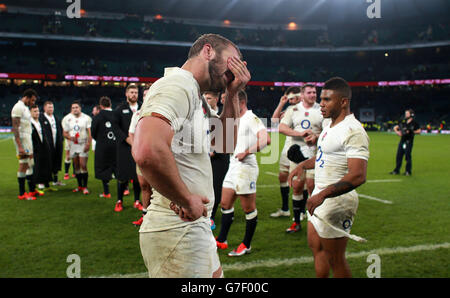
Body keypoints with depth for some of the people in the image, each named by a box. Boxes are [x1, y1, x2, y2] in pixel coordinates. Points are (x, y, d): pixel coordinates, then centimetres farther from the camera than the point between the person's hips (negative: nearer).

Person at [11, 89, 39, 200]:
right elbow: (15, 128, -20)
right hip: (22, 139, -10)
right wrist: (20, 147, -25)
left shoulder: (25, 108, 17)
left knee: (29, 165, 11)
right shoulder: (18, 107, -13)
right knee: (23, 165, -5)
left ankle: (32, 190, 17)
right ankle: (22, 193, 2)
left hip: (28, 138, 10)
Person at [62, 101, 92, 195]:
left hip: (83, 144, -4)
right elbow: (64, 133, 8)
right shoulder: (68, 119, 5)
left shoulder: (86, 118, -3)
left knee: (83, 165, -10)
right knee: (76, 166, 9)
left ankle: (85, 186, -3)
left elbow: (90, 132, -5)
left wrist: (88, 144, -15)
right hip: (73, 145, 4)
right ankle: (80, 186, 19)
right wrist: (70, 137, -13)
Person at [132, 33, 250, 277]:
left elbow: (225, 145, 21)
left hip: (195, 226, 10)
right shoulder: (177, 84, -17)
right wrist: (187, 200, -21)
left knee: (214, 273, 23)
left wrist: (232, 95, 11)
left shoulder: (196, 97, 15)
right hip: (178, 228, -10)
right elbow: (147, 151, -33)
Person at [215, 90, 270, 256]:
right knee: (225, 204, 13)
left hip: (246, 168, -10)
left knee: (249, 208, 2)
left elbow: (265, 140, -28)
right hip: (233, 166, 10)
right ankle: (222, 241, 24)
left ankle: (246, 245, 14)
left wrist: (245, 153, -22)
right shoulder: (237, 119, 15)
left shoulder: (251, 118, -14)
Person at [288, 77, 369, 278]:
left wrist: (322, 195, -32)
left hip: (336, 202, -10)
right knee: (315, 246, 21)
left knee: (335, 261, 3)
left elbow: (358, 176, -29)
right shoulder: (330, 125, 11)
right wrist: (303, 165, 13)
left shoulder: (353, 131, -21)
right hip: (319, 197, 10)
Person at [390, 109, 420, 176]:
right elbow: (395, 127, 18)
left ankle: (408, 171, 5)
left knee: (407, 156, -6)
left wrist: (411, 131, -16)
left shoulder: (414, 123, -2)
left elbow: (419, 131, -4)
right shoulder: (403, 122, 13)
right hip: (402, 140, 6)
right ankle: (396, 170, 16)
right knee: (399, 155, 8)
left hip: (409, 141, -6)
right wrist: (397, 132, -2)